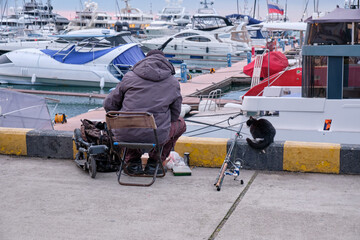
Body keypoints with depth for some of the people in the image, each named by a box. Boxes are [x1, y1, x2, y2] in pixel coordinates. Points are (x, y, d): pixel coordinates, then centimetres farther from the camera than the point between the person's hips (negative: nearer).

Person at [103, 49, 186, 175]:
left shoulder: (129, 77, 6)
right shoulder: (173, 82, 6)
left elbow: (109, 104, 11)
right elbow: (175, 115, 13)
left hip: (126, 135, 2)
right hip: (157, 137, -2)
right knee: (180, 124, 29)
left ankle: (132, 161, 20)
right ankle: (153, 163, 19)